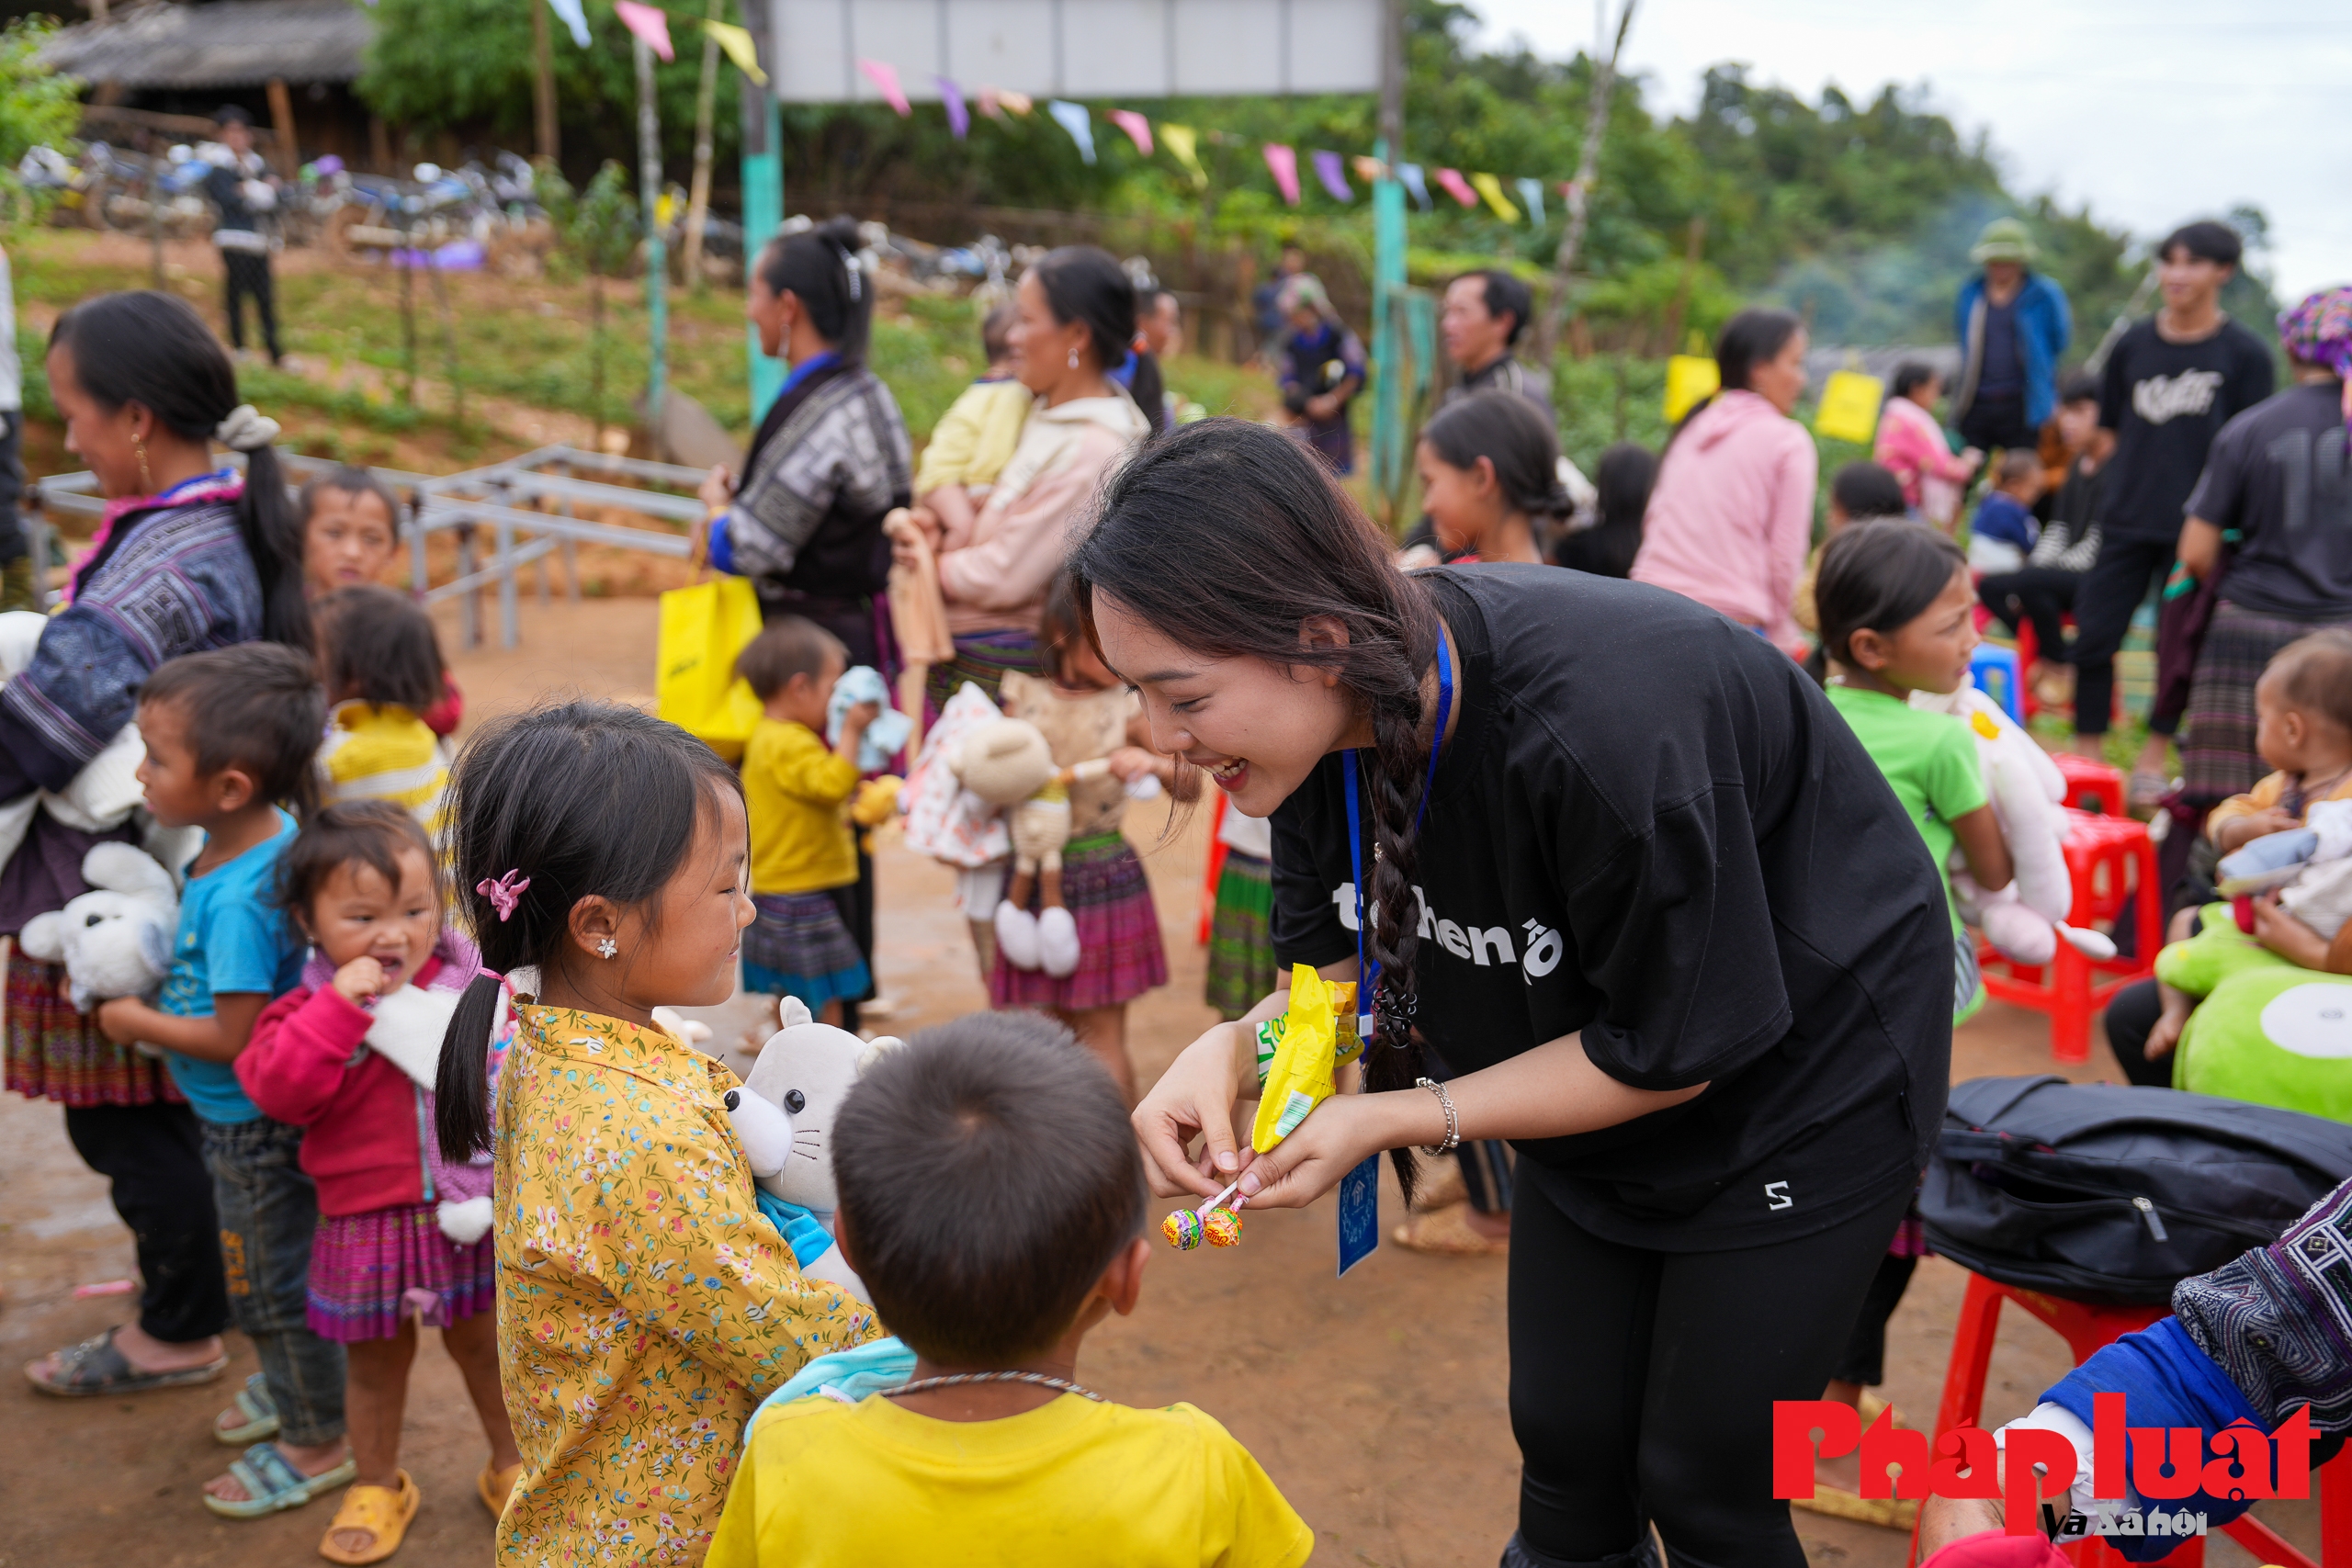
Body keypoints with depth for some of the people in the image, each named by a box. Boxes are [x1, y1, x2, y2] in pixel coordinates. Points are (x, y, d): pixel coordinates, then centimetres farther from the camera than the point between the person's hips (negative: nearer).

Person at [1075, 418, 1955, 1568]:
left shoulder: (1593, 730, -40)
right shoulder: (1334, 713, -18)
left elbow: (1671, 1054, -27)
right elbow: (1344, 964, -4)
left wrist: (1398, 1118, -28)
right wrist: (1236, 1048, -25)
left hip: (1805, 1077, -6)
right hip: (1596, 1075, 6)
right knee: (1563, 1440, 12)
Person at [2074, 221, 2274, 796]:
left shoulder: (2244, 353, -2)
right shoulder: (2133, 344, 6)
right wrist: (2123, 486, 1)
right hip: (2127, 522, 2)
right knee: (2094, 637, -3)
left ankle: (2152, 761, 21)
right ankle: (2087, 760, 9)